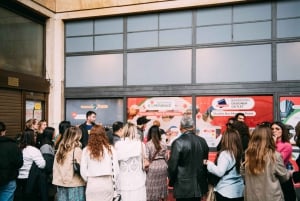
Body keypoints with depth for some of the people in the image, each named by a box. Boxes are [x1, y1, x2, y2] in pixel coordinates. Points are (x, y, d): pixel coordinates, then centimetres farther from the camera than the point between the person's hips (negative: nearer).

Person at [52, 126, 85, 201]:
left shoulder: (60, 149, 5)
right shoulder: (76, 150, -13)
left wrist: (56, 179, 17)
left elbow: (55, 167, 9)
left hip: (61, 184, 6)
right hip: (75, 185, -6)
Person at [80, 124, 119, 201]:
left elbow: (83, 171, 0)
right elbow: (116, 169, -1)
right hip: (107, 183, 0)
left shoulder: (86, 150, -3)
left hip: (92, 184, 0)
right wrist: (114, 180, 14)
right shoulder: (110, 149, -2)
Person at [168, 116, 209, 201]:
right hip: (199, 186, 5)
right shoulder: (202, 141, 0)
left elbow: (172, 166, -14)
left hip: (183, 188, -5)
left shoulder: (178, 142, -16)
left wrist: (171, 181, 3)